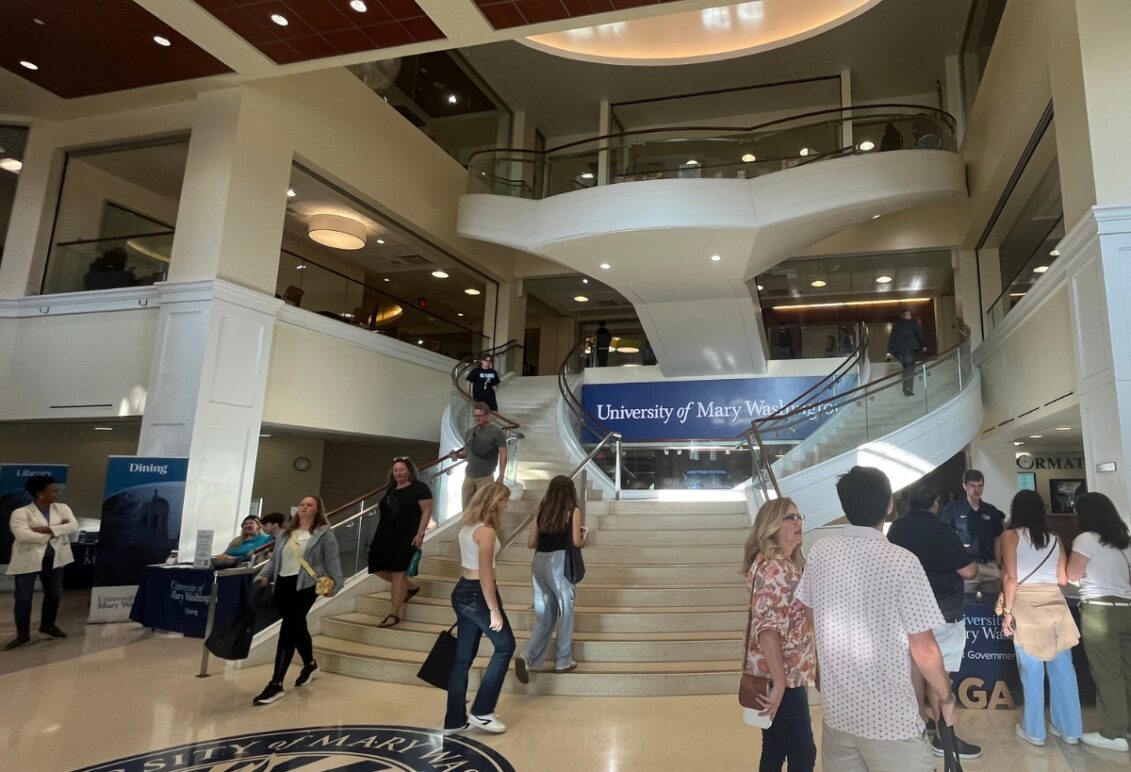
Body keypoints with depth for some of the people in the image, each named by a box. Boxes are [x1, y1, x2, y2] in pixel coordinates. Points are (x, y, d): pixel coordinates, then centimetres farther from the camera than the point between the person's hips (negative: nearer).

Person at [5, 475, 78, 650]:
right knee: (23, 597, -1)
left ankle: (47, 625, 32)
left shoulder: (62, 508, 4)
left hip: (54, 559, 4)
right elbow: (22, 535, -24)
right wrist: (57, 529, -18)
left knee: (54, 594, 12)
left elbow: (74, 526, -10)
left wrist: (47, 529, -21)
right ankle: (23, 634, 13)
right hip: (27, 560, -4)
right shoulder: (21, 513, -9)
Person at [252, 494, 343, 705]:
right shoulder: (285, 533, 17)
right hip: (282, 584, 6)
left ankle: (276, 684, -8)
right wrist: (264, 576, 5)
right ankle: (309, 664, 41)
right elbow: (274, 559, 21)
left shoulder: (324, 534, -1)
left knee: (287, 631, -12)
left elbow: (332, 561, -6)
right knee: (297, 628, 16)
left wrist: (334, 584, -14)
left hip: (305, 586, -6)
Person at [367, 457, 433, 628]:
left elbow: (427, 511, -11)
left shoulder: (419, 488, -6)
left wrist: (420, 533, -20)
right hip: (386, 535, 8)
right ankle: (411, 586, 26)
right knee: (379, 568, 5)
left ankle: (394, 614, -2)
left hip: (407, 536, -8)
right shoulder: (391, 489, 16)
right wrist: (381, 534, 23)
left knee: (398, 572, -9)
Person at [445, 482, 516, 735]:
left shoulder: (467, 526, 10)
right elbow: (485, 574, -22)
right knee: (505, 646, 8)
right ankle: (481, 711, 12)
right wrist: (494, 610, -17)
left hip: (462, 592, 9)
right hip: (477, 594, -9)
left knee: (463, 657, 15)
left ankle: (454, 720, 23)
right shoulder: (486, 531, -19)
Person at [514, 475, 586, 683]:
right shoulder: (574, 511, 1)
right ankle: (563, 662, 20)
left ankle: (527, 658, -5)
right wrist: (584, 541, 16)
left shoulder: (541, 511, 12)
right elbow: (576, 542, -6)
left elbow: (531, 543, 10)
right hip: (559, 561, -4)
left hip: (539, 561, 5)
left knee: (543, 616, 12)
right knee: (565, 611, 11)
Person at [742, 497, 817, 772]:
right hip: (782, 676, -9)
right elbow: (767, 628, -26)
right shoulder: (774, 568, -21)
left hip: (789, 673, 9)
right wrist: (779, 683, -26)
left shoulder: (789, 565, 11)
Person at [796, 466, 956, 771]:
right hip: (891, 720, -4)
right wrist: (945, 697, 5)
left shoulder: (820, 552, -5)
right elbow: (924, 651, -13)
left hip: (837, 712, 4)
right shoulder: (902, 562, -20)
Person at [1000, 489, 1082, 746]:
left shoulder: (1011, 535, 0)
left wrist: (1008, 612, -2)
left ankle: (1035, 730, 12)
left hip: (1027, 605, -4)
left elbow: (1011, 578, -6)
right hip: (1055, 603, 4)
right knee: (1062, 668, 12)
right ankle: (1070, 729, 23)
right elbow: (1063, 580, 13)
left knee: (1032, 670, 3)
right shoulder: (1055, 539, 12)